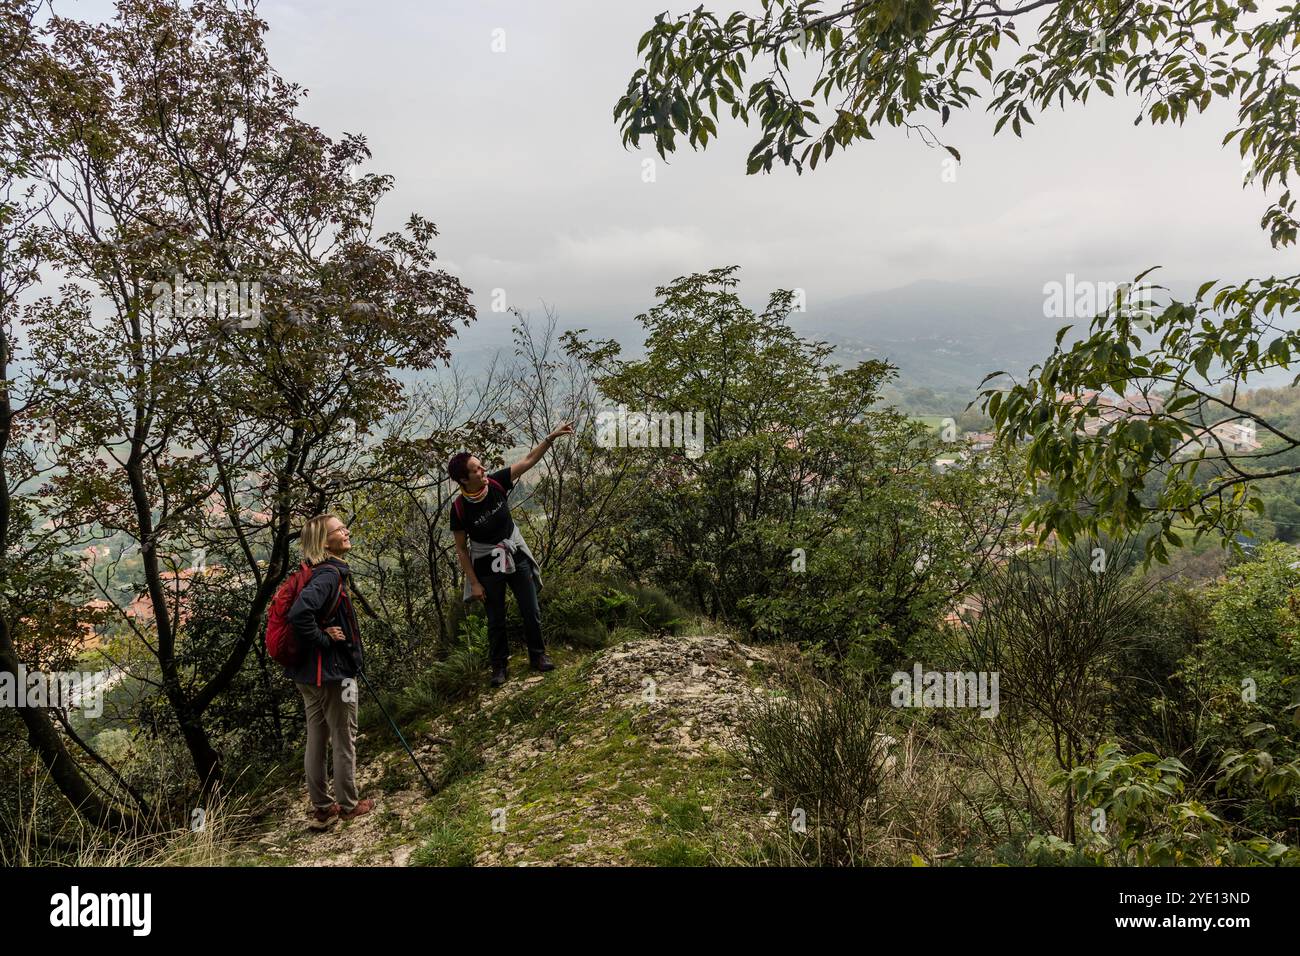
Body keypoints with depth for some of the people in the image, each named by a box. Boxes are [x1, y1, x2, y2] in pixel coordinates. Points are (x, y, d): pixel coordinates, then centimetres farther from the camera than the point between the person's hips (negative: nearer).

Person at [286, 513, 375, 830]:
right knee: (344, 740, 7)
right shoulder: (329, 575, -22)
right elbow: (299, 614, -35)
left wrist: (325, 635, 9)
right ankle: (348, 806, 22)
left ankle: (322, 808, 27)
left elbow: (302, 611, 18)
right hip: (333, 672, -9)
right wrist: (323, 639, -21)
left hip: (309, 673, 9)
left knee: (316, 738, 16)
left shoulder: (321, 572, 8)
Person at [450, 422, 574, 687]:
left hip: (517, 557, 3)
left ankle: (537, 655, 29)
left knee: (532, 612, 9)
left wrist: (552, 437, -20)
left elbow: (529, 460, -12)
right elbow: (461, 549, -12)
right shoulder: (459, 508, -22)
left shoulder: (496, 483, -16)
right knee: (496, 620, 10)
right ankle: (499, 666, 28)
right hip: (487, 566, -3)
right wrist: (474, 583, -12)